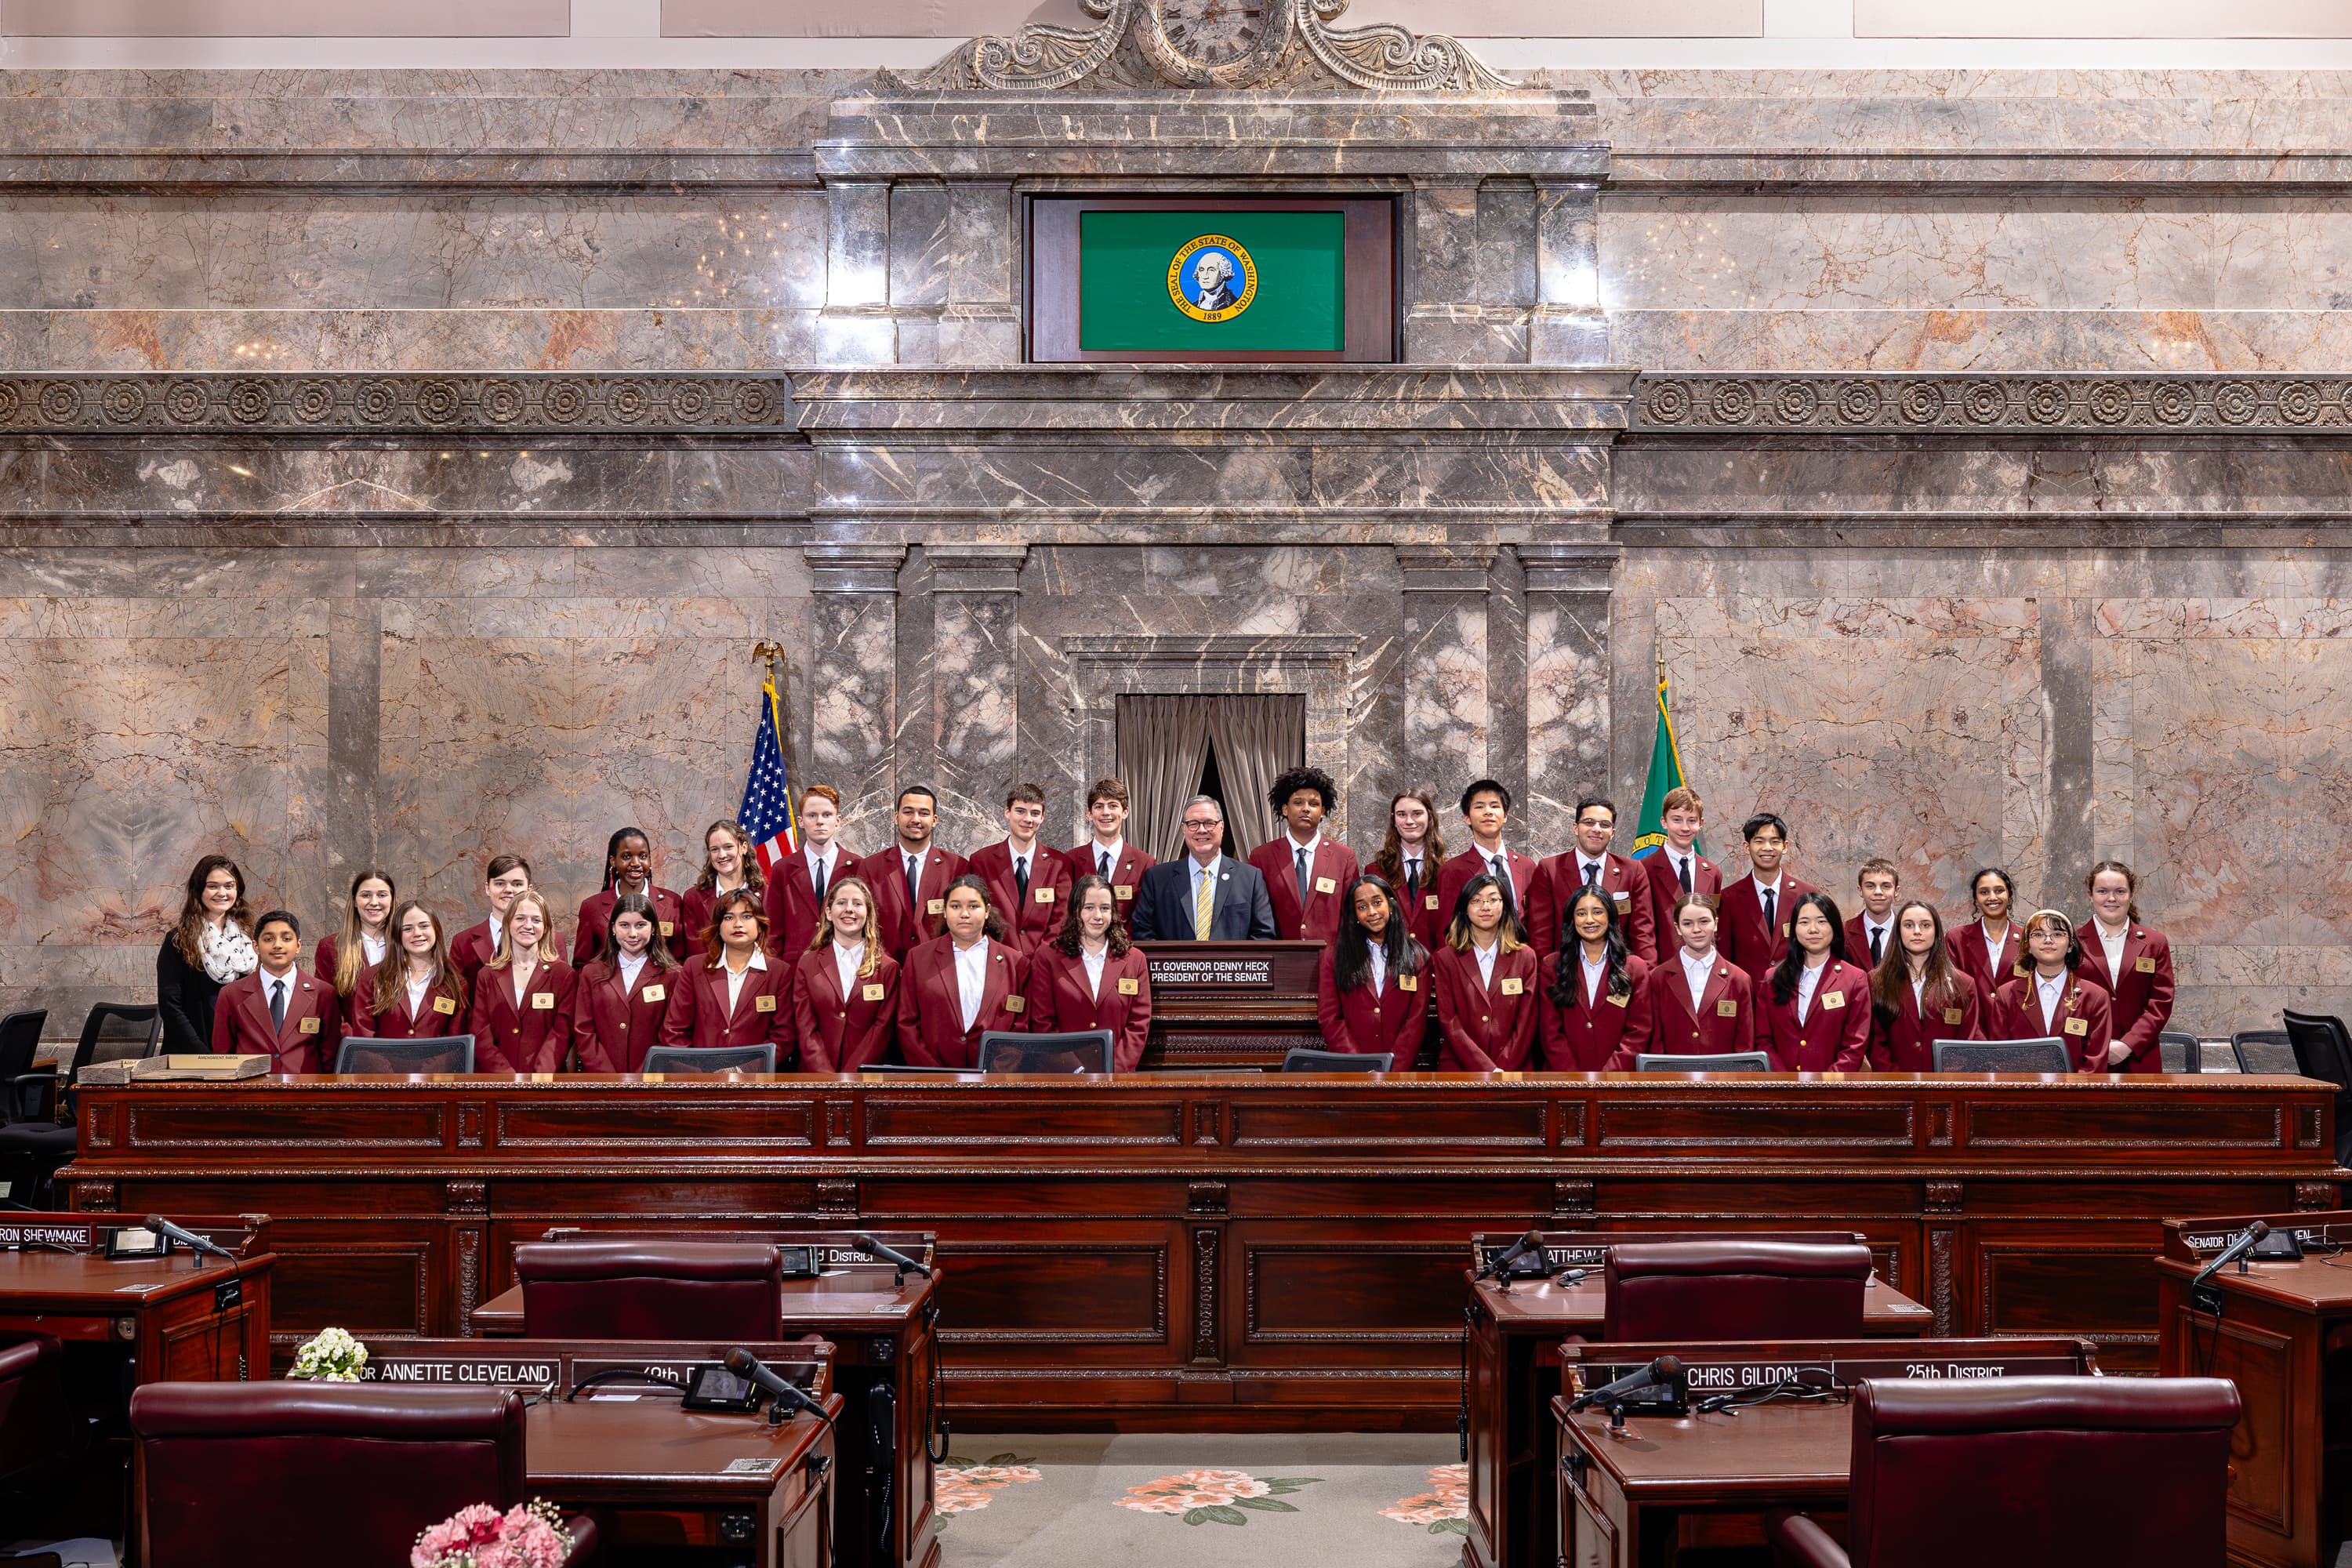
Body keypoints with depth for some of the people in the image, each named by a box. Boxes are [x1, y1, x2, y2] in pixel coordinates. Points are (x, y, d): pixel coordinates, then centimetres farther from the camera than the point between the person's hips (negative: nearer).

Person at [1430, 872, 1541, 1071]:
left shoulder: (1525, 957, 10)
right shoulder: (1445, 959, 7)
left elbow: (1526, 1024, 5)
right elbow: (1449, 1022, 0)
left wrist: (1502, 1071, -7)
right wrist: (1488, 1070, -9)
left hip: (1514, 1070, 1)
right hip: (1458, 1068, -1)